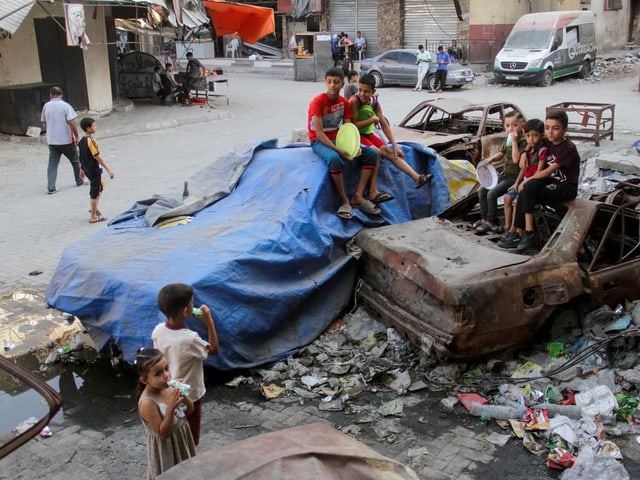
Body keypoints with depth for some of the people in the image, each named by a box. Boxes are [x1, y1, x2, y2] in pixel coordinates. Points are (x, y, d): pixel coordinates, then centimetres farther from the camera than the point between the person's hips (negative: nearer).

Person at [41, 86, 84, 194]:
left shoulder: (46, 106, 3)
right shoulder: (65, 106, -10)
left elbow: (45, 122, 13)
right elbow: (71, 122, -18)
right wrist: (77, 136, -9)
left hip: (52, 140, 3)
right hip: (66, 140, -3)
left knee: (52, 164, 5)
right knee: (75, 161, 16)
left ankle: (51, 187, -4)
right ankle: (79, 181, 29)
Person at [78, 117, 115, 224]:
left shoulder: (82, 140, 5)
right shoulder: (91, 141, -22)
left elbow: (82, 156, 13)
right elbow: (97, 157, -23)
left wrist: (83, 169, 24)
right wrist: (109, 170, -21)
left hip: (86, 169, 9)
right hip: (94, 170, -9)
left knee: (99, 187, 26)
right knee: (95, 192, 1)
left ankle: (94, 208, 31)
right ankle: (93, 216, 9)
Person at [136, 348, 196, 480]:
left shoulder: (169, 388, -11)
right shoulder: (147, 403, -30)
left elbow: (190, 410, 0)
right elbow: (163, 433, -25)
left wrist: (183, 396, -20)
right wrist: (171, 407, -36)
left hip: (182, 439, 6)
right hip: (166, 446, -6)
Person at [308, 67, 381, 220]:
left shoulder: (344, 102, 2)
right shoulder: (318, 101, -16)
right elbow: (319, 133, -21)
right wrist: (338, 150, -30)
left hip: (338, 138, 7)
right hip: (319, 141, -6)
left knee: (371, 154, -10)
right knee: (334, 158, -40)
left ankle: (358, 197, -13)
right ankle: (344, 201, -25)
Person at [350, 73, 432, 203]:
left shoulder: (375, 103, -2)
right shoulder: (354, 101, -21)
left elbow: (385, 125, 1)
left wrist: (395, 146, -3)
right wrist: (372, 120, -18)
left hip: (368, 133, 6)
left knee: (388, 151, -5)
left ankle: (417, 178, -6)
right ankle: (373, 193, -31)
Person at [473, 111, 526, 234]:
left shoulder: (522, 142, -17)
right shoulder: (507, 139, 8)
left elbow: (516, 159, -29)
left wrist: (514, 142, -27)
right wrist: (490, 159, 4)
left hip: (514, 177, -9)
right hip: (504, 174, 9)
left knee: (491, 194, -19)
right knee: (482, 191, 3)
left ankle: (492, 222, -4)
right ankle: (484, 218, 12)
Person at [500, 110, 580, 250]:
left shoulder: (569, 148, -17)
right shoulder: (547, 143, 5)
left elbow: (548, 172, -20)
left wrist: (527, 181, -15)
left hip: (566, 188, -7)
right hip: (552, 183, 7)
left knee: (528, 188, -28)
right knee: (524, 195, -20)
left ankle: (529, 232, -21)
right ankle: (520, 233, -14)